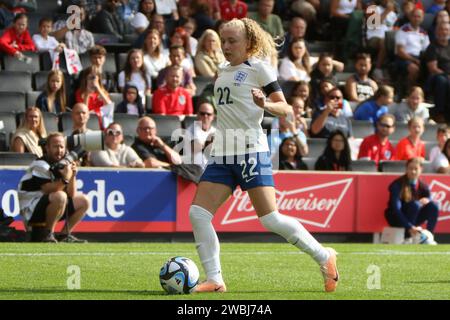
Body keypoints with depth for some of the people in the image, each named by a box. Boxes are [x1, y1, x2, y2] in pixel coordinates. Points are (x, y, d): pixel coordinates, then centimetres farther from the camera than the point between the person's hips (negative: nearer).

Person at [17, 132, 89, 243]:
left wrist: (73, 176, -9)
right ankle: (48, 234, -19)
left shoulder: (63, 163, 9)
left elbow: (71, 195, 5)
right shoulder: (40, 165, -15)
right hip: (31, 210, -9)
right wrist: (65, 179, -36)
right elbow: (48, 190, -26)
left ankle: (65, 235, 9)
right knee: (60, 196, -35)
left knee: (84, 201, 9)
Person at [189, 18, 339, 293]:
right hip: (223, 154, 7)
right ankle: (215, 281, -1)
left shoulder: (258, 68, -4)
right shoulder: (224, 72, 18)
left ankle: (324, 257, 5)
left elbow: (286, 109, -10)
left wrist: (265, 104, -29)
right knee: (198, 213, -6)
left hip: (251, 152, -7)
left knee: (270, 219, -12)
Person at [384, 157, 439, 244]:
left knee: (433, 206, -18)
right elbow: (395, 208, -28)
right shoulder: (397, 185, -20)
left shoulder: (423, 186, -4)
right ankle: (407, 238, -27)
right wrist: (409, 227, -38)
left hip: (413, 219, 5)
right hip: (396, 218, -5)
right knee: (415, 204, -32)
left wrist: (427, 200, -35)